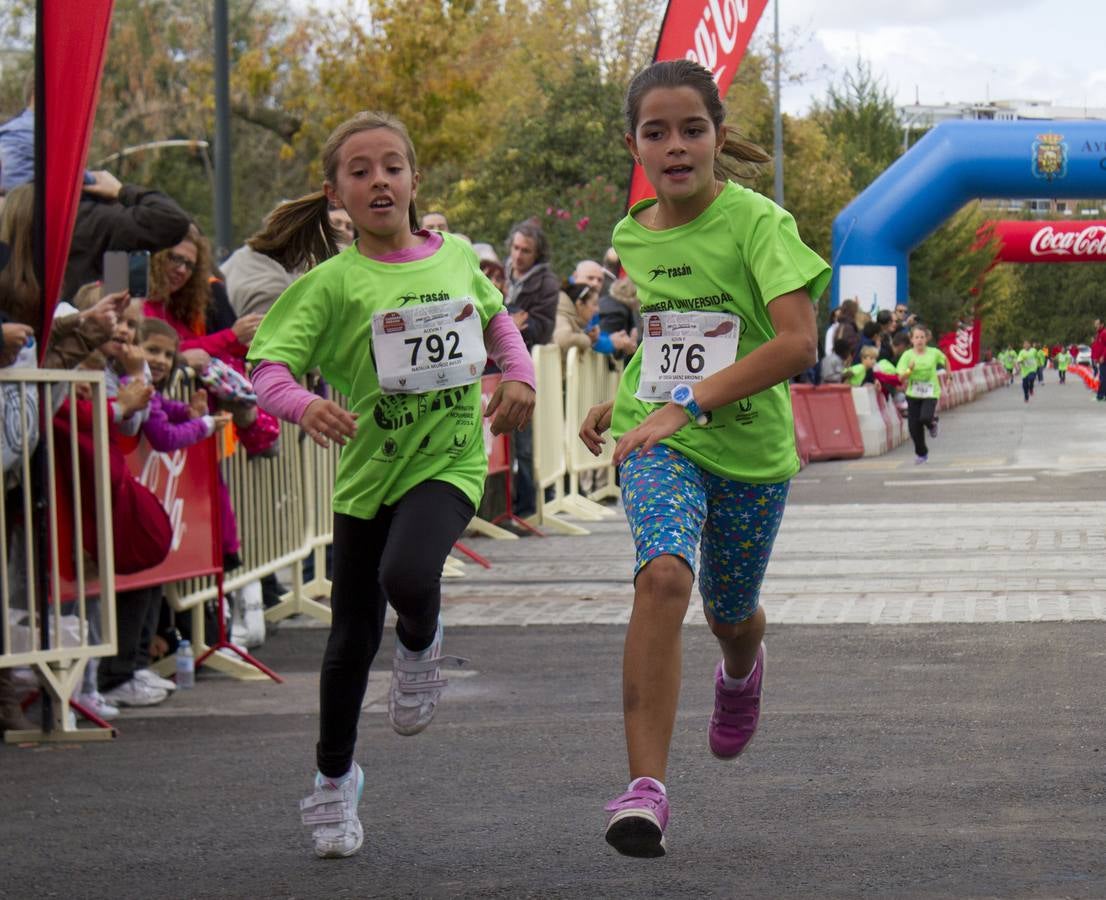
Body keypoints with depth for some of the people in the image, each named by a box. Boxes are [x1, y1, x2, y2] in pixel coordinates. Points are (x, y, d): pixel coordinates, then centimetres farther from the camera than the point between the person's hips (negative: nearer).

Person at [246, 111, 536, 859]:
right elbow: (269, 369, -14)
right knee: (354, 636, 9)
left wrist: (520, 375, 5)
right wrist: (304, 404, -34)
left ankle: (422, 646, 8)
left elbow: (495, 318, 23)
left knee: (407, 577, -30)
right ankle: (334, 779, 32)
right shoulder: (334, 281, -8)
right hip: (368, 468, 0)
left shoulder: (456, 255, 2)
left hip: (450, 461, 0)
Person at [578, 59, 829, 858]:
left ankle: (742, 671, 59)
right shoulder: (631, 237, 4)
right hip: (658, 442, 2)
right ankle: (647, 786, -29)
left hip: (751, 447, -1)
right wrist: (620, 402, 11)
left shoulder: (758, 223, -13)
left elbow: (798, 342, -25)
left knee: (731, 613, 17)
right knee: (664, 575, -27)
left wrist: (690, 400, -30)